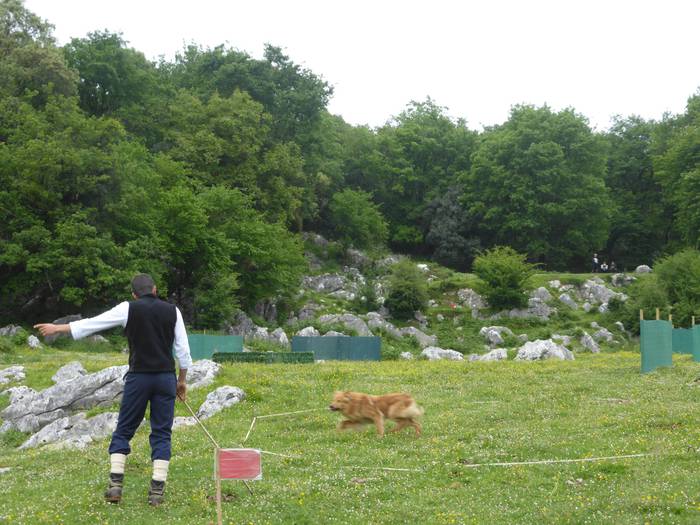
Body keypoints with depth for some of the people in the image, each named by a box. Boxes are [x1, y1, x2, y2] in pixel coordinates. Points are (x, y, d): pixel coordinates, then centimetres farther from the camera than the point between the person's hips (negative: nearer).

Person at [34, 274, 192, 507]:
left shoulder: (128, 309, 0)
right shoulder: (172, 311, 5)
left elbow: (92, 323, 4)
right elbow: (183, 349, 5)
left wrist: (58, 328, 15)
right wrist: (182, 380, 16)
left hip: (139, 376, -1)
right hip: (166, 377, 1)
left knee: (123, 430, 9)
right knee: (162, 433, 5)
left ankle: (115, 484, 2)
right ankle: (157, 489, 0)